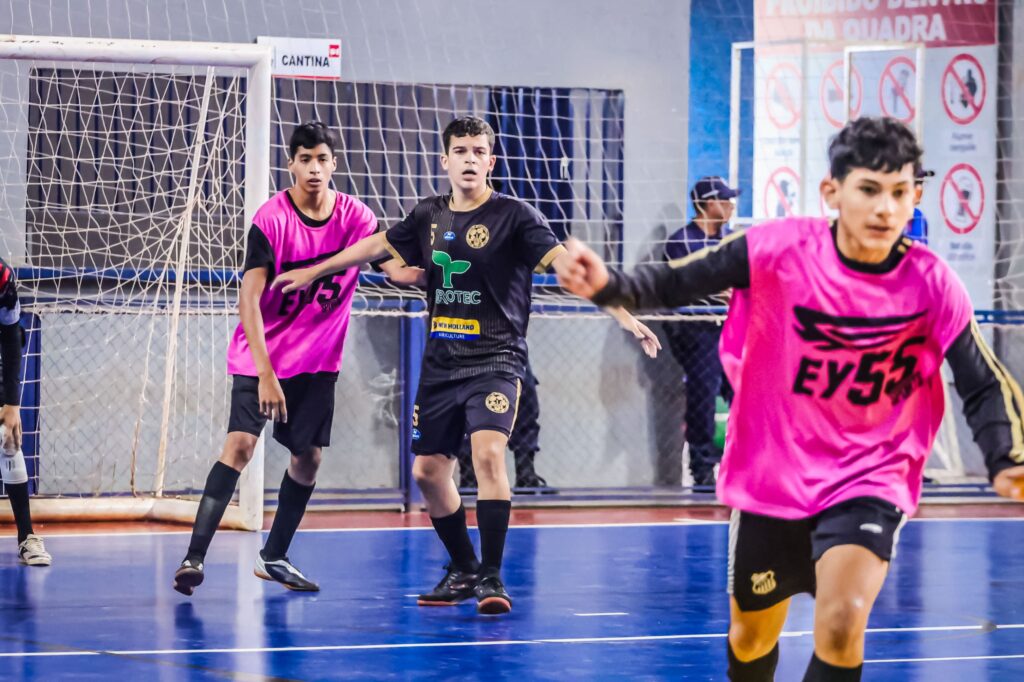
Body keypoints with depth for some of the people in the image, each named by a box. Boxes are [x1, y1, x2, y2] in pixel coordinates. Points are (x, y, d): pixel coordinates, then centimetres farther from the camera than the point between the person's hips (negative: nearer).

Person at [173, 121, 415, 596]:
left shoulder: (354, 216, -4)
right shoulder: (271, 219, -17)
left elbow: (397, 267, -8)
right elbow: (249, 300, -21)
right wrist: (265, 375, -29)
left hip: (318, 360, 5)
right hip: (262, 356, -5)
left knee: (308, 458, 7)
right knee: (240, 444, -19)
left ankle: (274, 558, 23)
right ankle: (194, 556, -22)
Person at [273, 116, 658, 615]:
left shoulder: (513, 216, -9)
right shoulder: (430, 216, 7)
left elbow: (566, 264, -19)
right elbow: (375, 246, 23)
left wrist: (625, 315, -30)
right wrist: (313, 272, 33)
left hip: (495, 359, -6)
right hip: (441, 362, 6)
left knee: (488, 454, -24)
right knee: (428, 470, 8)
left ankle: (491, 576, -17)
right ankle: (464, 570, 26)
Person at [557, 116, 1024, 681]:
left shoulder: (932, 284, -15)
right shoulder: (778, 249, -17)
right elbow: (677, 281, -8)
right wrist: (610, 287, -28)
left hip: (869, 481, -1)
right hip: (771, 473, 2)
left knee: (841, 625, -26)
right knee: (751, 637, 17)